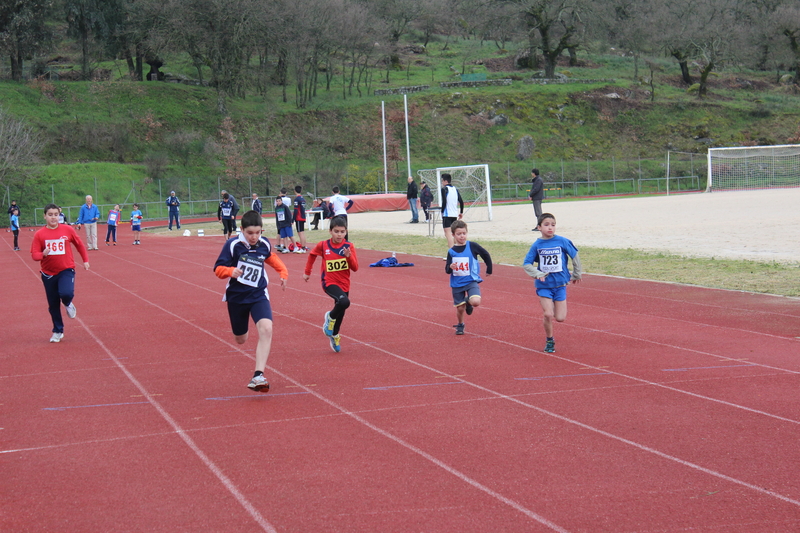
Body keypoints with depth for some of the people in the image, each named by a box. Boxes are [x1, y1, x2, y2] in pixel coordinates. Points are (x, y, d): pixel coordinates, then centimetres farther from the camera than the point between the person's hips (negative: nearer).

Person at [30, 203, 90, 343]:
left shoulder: (67, 230, -3)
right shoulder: (39, 234, -4)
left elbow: (79, 244, 11)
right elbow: (34, 254, -7)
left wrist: (85, 260, 14)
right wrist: (43, 254, -28)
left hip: (66, 270, -1)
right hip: (48, 273, 1)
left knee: (66, 293, -27)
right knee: (53, 305, 8)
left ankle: (68, 304, 11)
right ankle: (57, 332, 26)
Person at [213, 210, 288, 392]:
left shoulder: (264, 244, -3)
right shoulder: (233, 245, -15)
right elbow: (218, 268, -14)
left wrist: (283, 272, 11)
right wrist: (230, 271, -34)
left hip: (258, 295, 1)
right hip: (236, 296, -1)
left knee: (266, 329, -26)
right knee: (240, 339, 15)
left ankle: (258, 376, -30)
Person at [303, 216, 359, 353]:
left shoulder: (349, 247, -5)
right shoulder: (323, 245, -7)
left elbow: (355, 268, -7)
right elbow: (312, 255, 15)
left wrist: (349, 256, -25)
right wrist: (307, 272, 20)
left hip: (344, 284, 3)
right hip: (329, 283, -3)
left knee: (340, 313, 15)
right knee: (344, 302, -31)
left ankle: (334, 336, 41)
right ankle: (330, 317, -2)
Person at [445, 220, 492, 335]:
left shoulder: (472, 246, -8)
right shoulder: (451, 252, -3)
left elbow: (486, 255, 6)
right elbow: (447, 270, 1)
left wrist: (489, 270, 15)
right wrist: (450, 267, -22)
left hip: (471, 281, -2)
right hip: (457, 283, 2)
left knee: (476, 302, -24)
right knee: (460, 308, 7)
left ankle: (468, 301, 13)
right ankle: (460, 325, 36)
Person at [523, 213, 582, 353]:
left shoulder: (562, 241, -7)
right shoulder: (537, 245, -5)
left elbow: (575, 256, 6)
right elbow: (526, 264, -1)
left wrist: (576, 274, 14)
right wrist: (537, 274, -17)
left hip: (560, 284, 0)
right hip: (544, 285, 0)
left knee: (560, 318, -2)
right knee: (548, 315, -10)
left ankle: (556, 306, 33)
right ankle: (549, 341, 13)